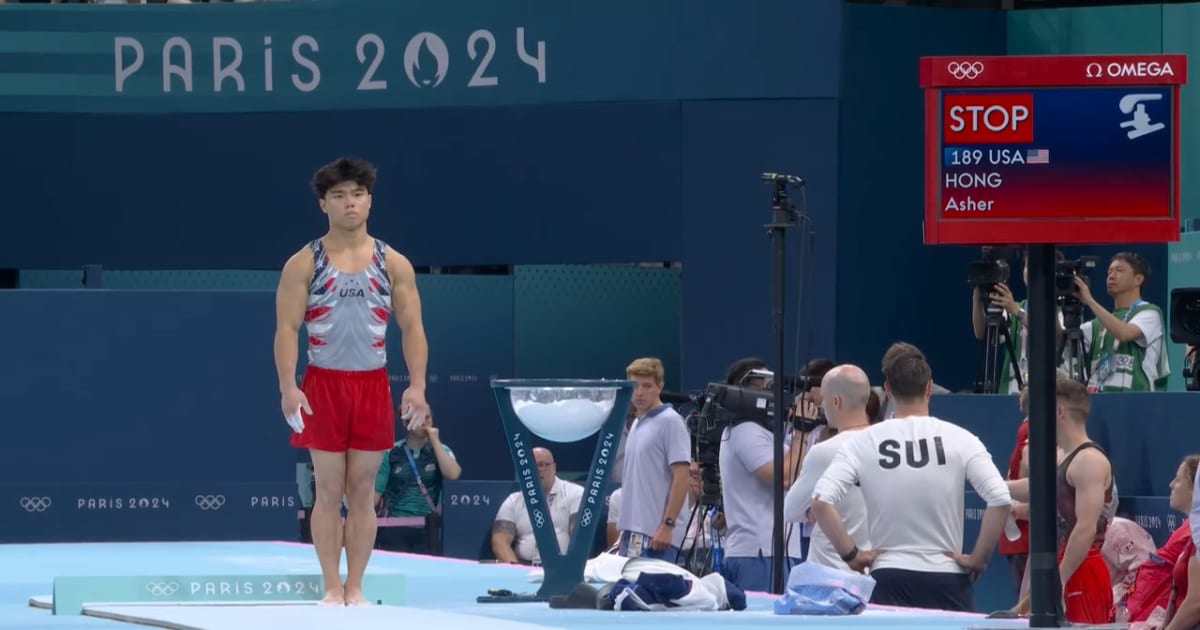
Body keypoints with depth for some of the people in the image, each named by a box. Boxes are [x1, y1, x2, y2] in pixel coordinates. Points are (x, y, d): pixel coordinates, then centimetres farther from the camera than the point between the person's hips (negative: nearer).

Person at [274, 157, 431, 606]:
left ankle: (355, 587, 8)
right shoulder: (303, 264, 1)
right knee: (329, 490, 0)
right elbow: (287, 327, -4)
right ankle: (332, 587, 5)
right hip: (323, 384, -2)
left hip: (373, 385, 2)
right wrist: (288, 386, -17)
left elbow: (412, 327, 3)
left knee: (362, 491, 4)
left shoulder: (393, 264, 5)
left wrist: (417, 385, -9)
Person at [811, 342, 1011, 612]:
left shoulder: (863, 442, 0)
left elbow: (821, 500, -10)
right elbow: (1001, 500, -10)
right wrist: (978, 559, -1)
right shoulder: (958, 439, -2)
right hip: (948, 580, 0)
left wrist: (850, 555, -2)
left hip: (889, 582, 0)